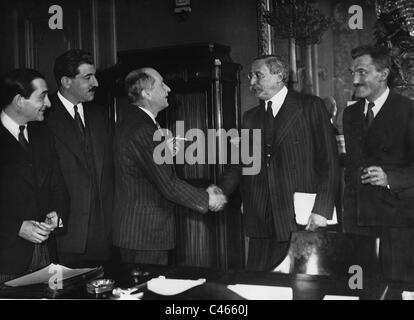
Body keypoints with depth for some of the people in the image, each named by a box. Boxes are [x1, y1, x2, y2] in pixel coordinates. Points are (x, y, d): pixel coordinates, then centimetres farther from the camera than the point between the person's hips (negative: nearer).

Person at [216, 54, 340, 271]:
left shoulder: (311, 107, 0)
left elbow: (328, 161, -4)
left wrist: (322, 210, -11)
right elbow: (240, 162, 12)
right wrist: (222, 190, -7)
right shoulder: (250, 117, 16)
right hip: (260, 223, 5)